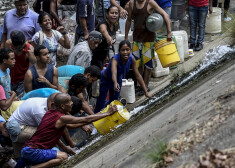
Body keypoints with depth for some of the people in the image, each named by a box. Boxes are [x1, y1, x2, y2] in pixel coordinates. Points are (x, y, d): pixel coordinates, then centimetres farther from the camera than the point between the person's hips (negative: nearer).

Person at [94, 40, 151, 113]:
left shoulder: (131, 59, -25)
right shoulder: (115, 59, -40)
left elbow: (138, 75, -20)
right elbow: (114, 73, -59)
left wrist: (146, 92, -22)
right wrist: (115, 83, -81)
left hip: (118, 80, 5)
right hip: (105, 80, -5)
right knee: (101, 103, -2)